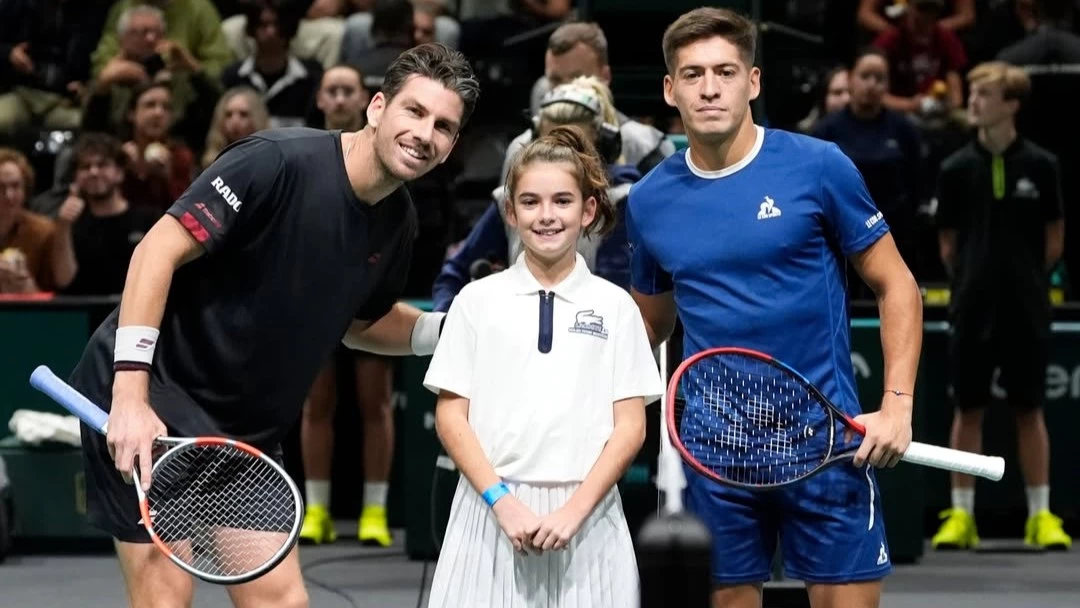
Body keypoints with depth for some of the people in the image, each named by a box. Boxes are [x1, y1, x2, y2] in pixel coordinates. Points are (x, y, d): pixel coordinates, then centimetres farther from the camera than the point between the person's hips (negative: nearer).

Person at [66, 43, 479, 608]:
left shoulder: (396, 222, 4)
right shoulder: (279, 161, -20)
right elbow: (158, 250, -23)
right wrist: (130, 393, -29)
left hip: (243, 430, 8)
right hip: (147, 396, -8)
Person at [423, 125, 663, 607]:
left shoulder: (615, 306, 7)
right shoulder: (477, 301, 8)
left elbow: (630, 427, 4)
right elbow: (450, 416, 4)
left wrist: (575, 509, -9)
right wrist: (502, 500, -8)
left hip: (586, 515, 0)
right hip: (491, 511, 0)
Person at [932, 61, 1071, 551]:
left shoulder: (1040, 166, -2)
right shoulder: (957, 168, 1)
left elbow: (1055, 238, 5)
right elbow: (948, 241, 8)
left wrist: (1027, 280, 5)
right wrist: (972, 283, 5)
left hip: (1026, 308, -1)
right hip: (972, 307, 1)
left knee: (1029, 410, 5)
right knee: (968, 409, 4)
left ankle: (1040, 515, 10)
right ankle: (961, 515, 9)